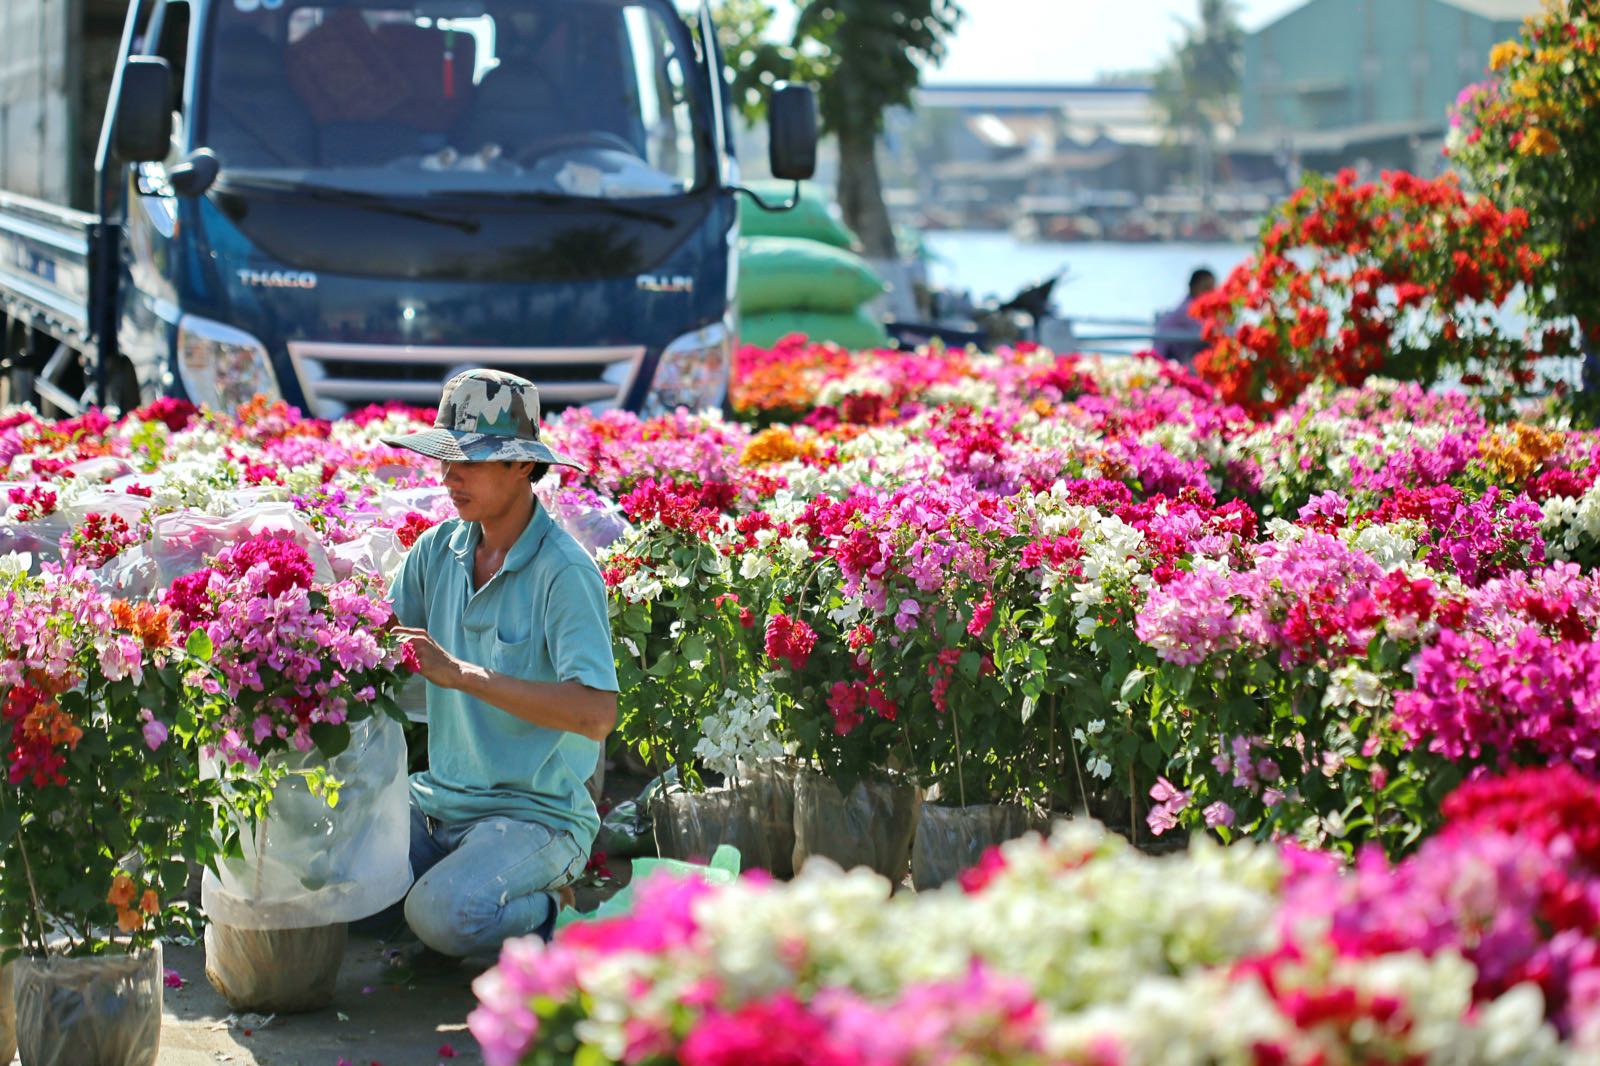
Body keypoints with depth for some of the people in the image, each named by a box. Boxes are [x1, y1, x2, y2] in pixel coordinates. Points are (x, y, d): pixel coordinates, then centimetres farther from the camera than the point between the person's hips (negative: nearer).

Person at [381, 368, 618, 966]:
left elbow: (597, 714, -24)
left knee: (443, 916, -31)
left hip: (537, 811, -6)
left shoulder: (564, 572, -14)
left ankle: (546, 916, 2)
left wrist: (462, 673, -27)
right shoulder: (439, 550, 6)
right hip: (441, 799, 6)